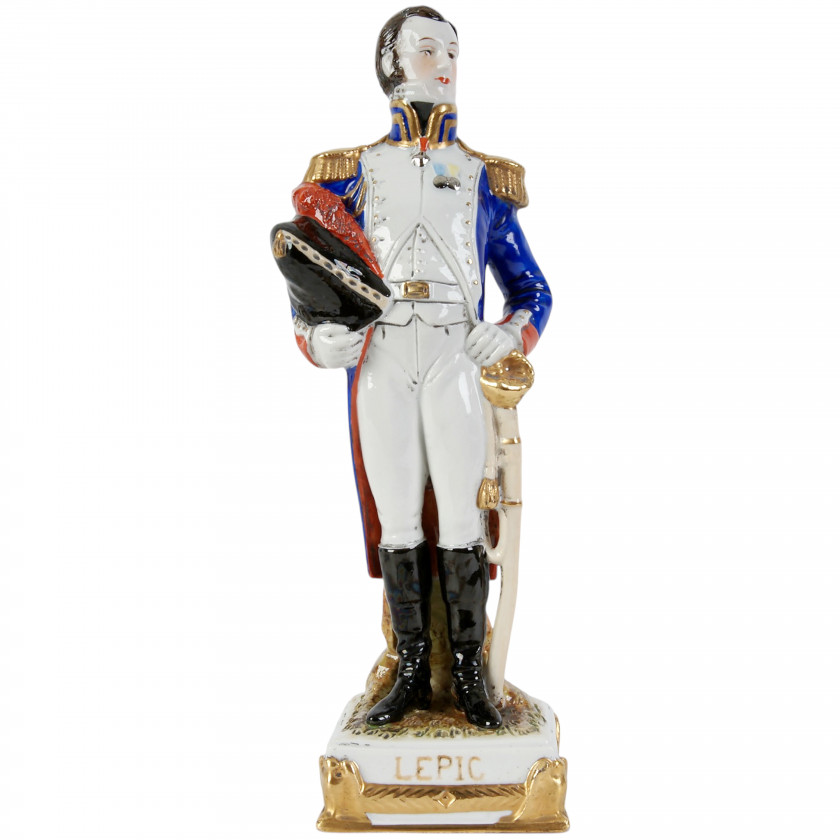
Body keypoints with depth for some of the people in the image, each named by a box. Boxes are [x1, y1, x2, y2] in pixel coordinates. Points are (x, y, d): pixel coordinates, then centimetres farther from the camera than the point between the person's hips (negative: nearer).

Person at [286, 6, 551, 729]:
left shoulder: (485, 179, 16)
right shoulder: (352, 175, 14)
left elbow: (532, 290, 15)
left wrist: (511, 334, -8)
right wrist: (318, 339, -11)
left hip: (456, 363, 0)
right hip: (380, 364, 0)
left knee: (461, 518, -3)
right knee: (398, 521, 2)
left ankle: (469, 674, 9)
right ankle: (413, 671, 13)